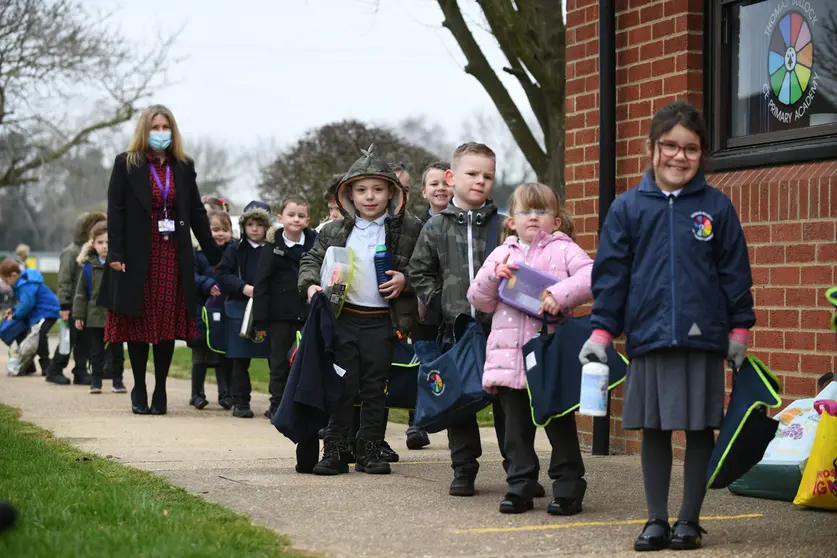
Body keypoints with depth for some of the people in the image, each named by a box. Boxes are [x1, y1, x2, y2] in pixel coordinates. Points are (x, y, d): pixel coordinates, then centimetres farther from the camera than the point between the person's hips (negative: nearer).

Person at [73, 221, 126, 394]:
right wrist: (78, 315, 0)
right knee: (96, 351, 8)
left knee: (116, 351, 9)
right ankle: (96, 381, 16)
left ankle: (117, 380, 19)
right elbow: (81, 292, 3)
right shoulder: (88, 266, -1)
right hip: (94, 317, 1)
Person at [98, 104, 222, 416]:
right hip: (138, 255, -2)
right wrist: (115, 254, -13)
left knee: (168, 321, 2)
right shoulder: (126, 165, 1)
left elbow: (197, 214, 12)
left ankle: (160, 391, 10)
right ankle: (139, 390, 11)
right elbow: (115, 211, -4)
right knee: (138, 323, 1)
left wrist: (214, 257, 9)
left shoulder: (183, 167, 11)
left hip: (173, 256, 3)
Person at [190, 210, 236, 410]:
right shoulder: (197, 252, -2)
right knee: (200, 356, 8)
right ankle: (197, 394, 18)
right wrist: (208, 285, -21)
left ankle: (225, 394, 17)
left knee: (225, 356, 6)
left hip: (227, 310, 1)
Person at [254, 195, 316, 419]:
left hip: (307, 314, 1)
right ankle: (277, 406, 14)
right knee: (280, 363, 5)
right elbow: (262, 285, -2)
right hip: (280, 315, -1)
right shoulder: (273, 247, -1)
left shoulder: (315, 244, 3)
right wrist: (261, 320, -7)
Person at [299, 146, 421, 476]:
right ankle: (335, 451, 7)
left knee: (375, 388, 7)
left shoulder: (408, 231, 0)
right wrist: (310, 284, -6)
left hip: (383, 322, -1)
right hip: (344, 318, 1)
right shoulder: (334, 232, 5)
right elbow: (312, 260, 12)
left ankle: (370, 451, 16)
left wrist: (405, 280, -13)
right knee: (342, 387, 2)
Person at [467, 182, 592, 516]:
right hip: (509, 358, 4)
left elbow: (591, 278, -13)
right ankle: (519, 488, 15)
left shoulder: (563, 250, 2)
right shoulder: (501, 255, 15)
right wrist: (492, 275, -5)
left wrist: (560, 294, -24)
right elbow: (479, 301, 13)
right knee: (516, 428, 8)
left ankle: (568, 489, 9)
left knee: (560, 426, 2)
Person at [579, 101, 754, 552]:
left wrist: (739, 329, 4)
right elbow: (610, 274, 5)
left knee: (700, 429, 6)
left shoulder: (716, 207, 2)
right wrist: (601, 332, 1)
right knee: (653, 430, 8)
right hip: (648, 340, 1)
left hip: (703, 340, 0)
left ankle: (689, 519, 18)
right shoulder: (628, 208, 3)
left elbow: (736, 273, 6)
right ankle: (656, 519, 18)